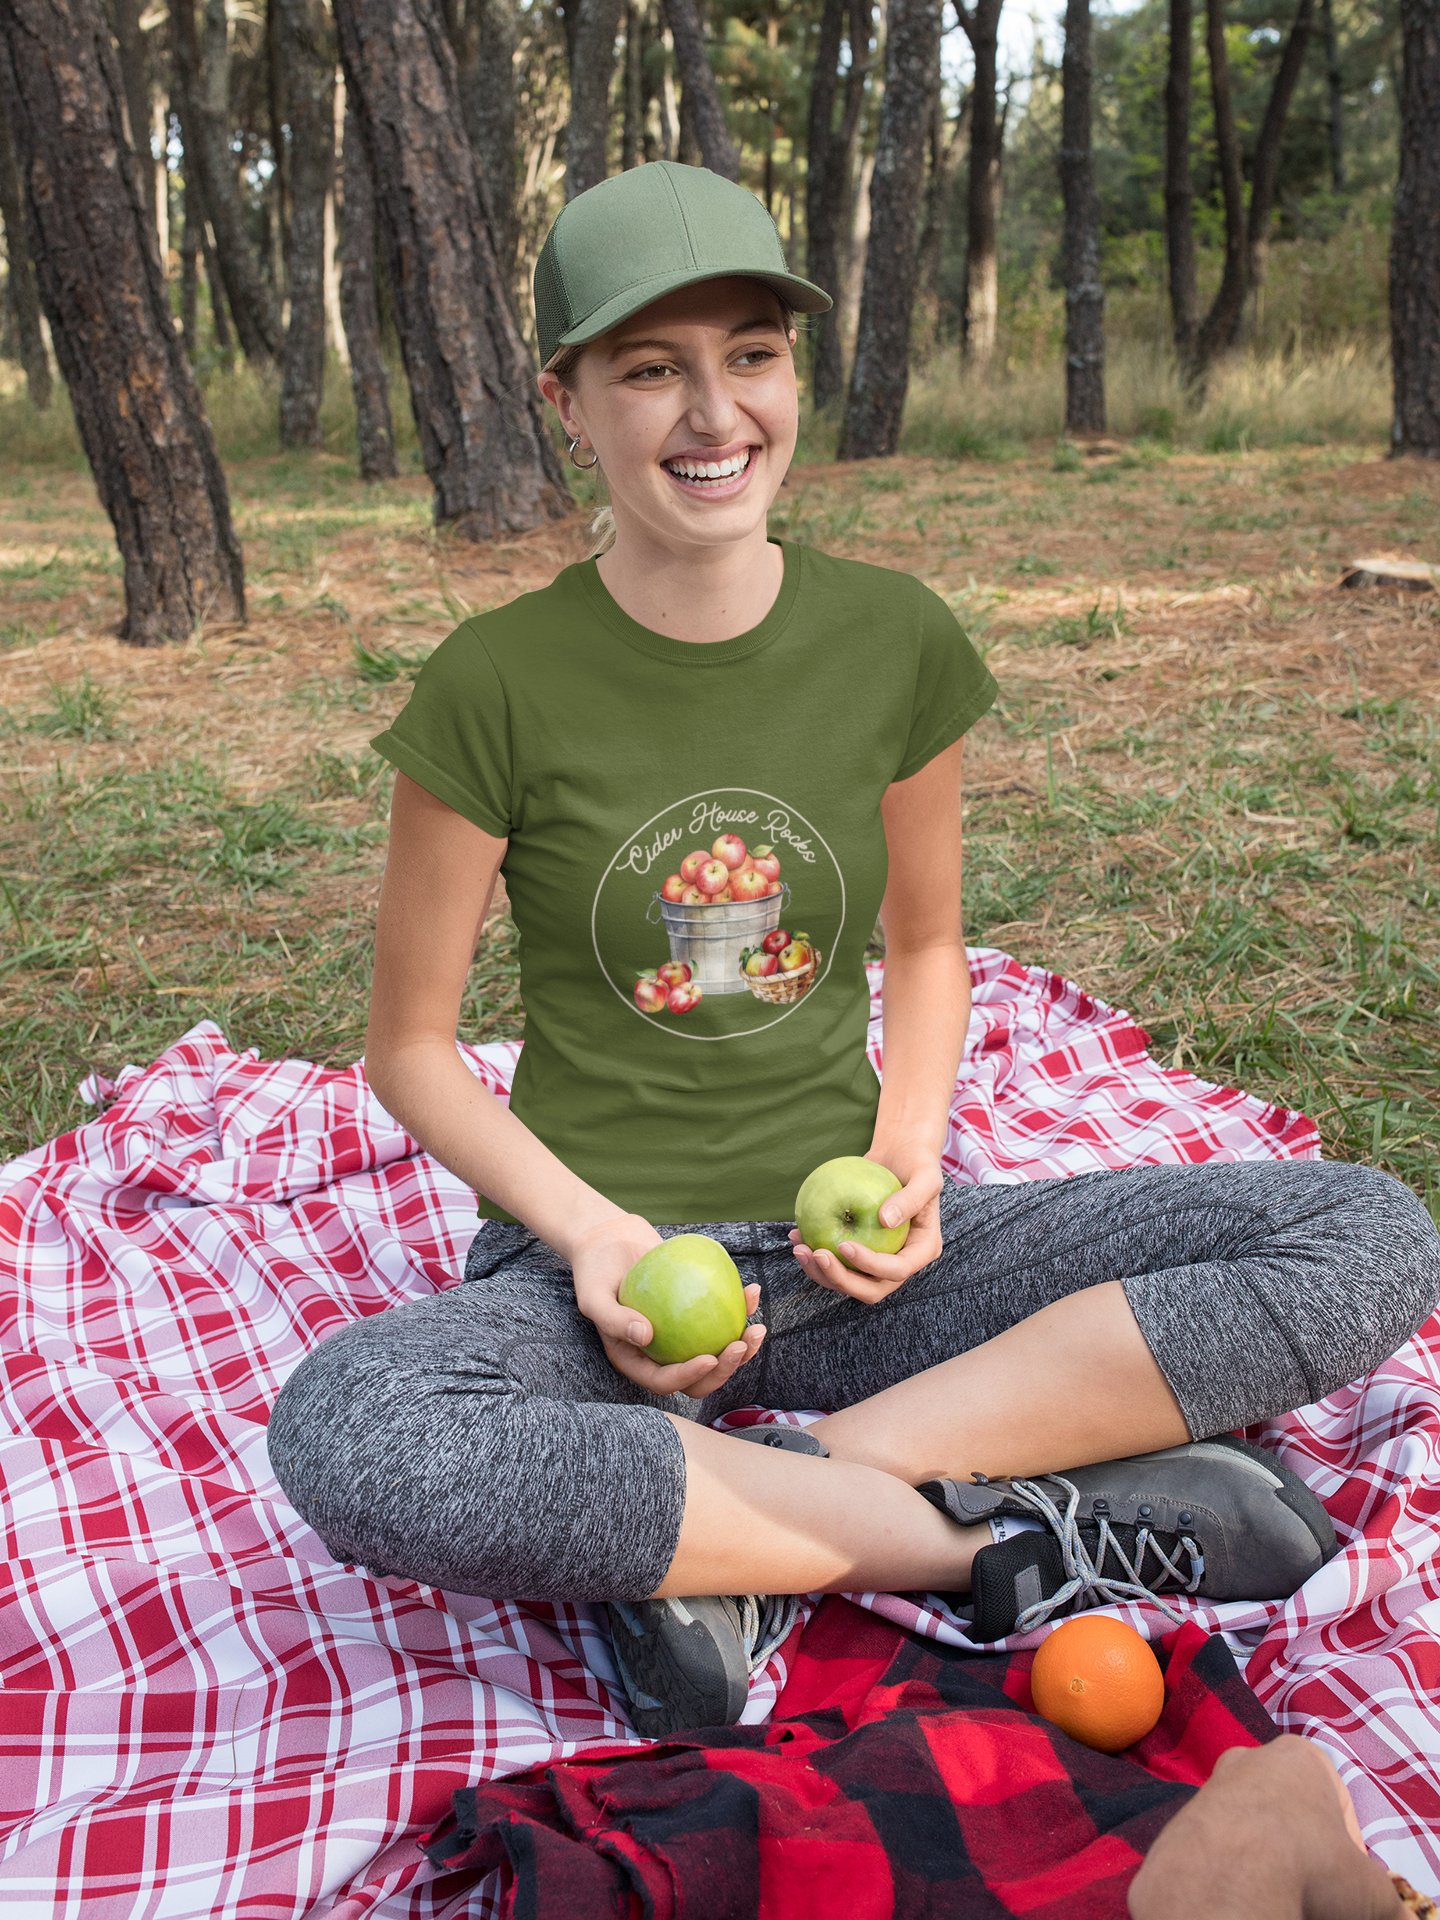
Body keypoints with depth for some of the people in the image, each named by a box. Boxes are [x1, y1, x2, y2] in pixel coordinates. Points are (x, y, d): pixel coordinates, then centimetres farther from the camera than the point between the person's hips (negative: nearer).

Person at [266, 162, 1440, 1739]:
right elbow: (409, 1046, -1)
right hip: (597, 1254, -3)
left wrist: (908, 1150, -7)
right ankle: (1002, 1528, -21)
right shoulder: (495, 687, -9)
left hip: (846, 1254, 3)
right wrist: (588, 1230, -17)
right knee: (343, 1434, -37)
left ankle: (714, 1534, -20)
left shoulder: (892, 639, -1)